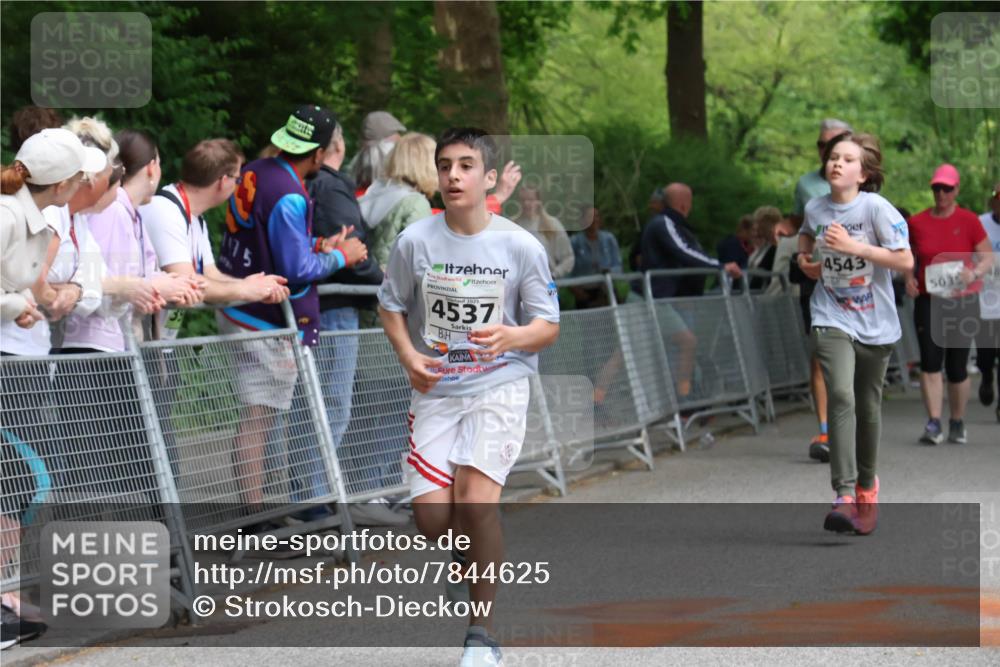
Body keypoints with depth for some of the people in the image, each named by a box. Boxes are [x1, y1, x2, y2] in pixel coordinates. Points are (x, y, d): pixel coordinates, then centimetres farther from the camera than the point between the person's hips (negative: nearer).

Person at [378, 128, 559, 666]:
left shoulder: (521, 246, -7)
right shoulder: (415, 241, -3)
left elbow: (548, 326, 0)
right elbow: (390, 305, 11)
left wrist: (512, 337, -22)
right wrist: (408, 356, -7)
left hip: (501, 384, -2)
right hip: (436, 390, 2)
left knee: (477, 497, -22)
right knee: (432, 516, -10)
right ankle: (473, 547, 29)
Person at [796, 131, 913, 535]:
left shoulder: (876, 208, -12)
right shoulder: (815, 208, 0)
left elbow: (906, 261, -17)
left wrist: (853, 246, -23)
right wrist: (804, 259, 5)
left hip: (874, 323, -1)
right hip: (832, 319, 1)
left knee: (868, 406, 13)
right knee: (841, 396, -21)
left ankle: (867, 486, 38)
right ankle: (844, 497, -28)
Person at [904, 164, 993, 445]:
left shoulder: (969, 221, 0)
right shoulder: (917, 222, 5)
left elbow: (987, 256, 3)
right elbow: (908, 257, 18)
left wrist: (975, 273, -17)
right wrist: (909, 278, -2)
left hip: (962, 301, -1)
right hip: (928, 300, 1)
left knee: (957, 367, 3)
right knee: (930, 361, -13)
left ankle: (957, 423, 20)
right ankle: (934, 424, -13)